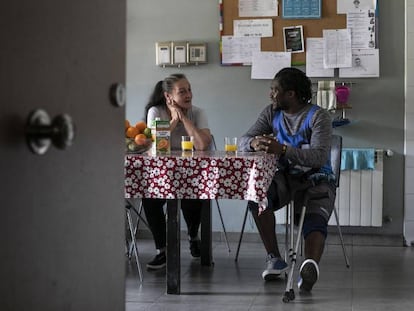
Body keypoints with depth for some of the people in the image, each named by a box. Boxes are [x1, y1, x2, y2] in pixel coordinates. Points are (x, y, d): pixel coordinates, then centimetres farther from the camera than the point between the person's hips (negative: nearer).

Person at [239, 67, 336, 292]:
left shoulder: (318, 116, -9)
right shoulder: (271, 113, 8)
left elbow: (320, 157, -22)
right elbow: (243, 141, 3)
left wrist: (282, 150, -36)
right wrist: (254, 143, -24)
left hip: (316, 179, -4)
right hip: (286, 177, 4)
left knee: (316, 219, -32)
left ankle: (310, 265, -61)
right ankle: (274, 258, -23)